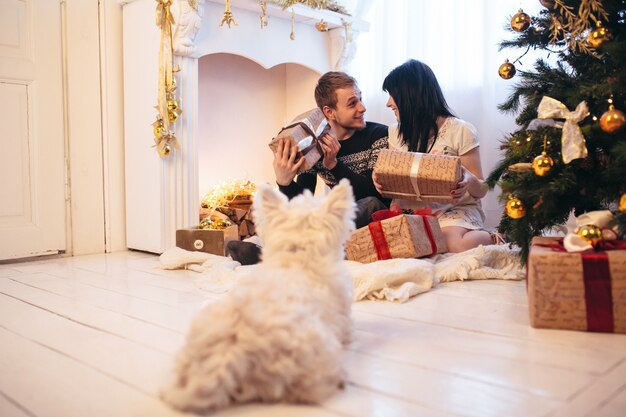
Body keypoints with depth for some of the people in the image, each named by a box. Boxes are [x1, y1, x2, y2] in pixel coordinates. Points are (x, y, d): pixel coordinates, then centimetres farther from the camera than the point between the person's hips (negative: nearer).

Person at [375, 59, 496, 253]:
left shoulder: (460, 131, -4)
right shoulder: (396, 133, 10)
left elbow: (481, 190, -1)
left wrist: (469, 181, -25)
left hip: (455, 209, -4)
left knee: (450, 243, -36)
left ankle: (491, 238, -1)